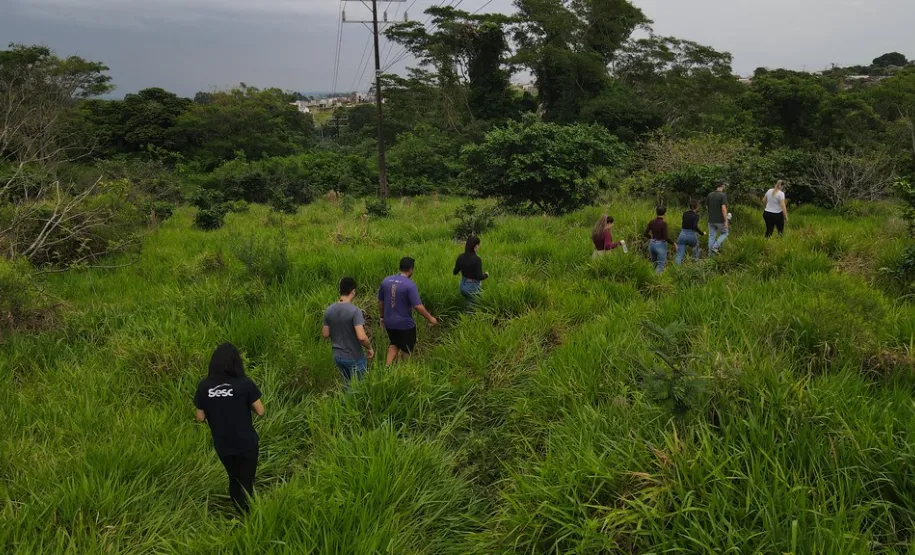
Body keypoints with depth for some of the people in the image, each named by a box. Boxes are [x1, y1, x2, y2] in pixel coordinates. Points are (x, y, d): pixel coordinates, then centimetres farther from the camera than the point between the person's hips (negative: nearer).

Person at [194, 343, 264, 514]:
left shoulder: (204, 386, -10)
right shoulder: (245, 384, -18)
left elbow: (200, 417, -2)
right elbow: (260, 411, -10)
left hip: (222, 445, 3)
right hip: (246, 444, -3)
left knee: (234, 480, 25)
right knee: (246, 482, 14)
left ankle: (240, 514, 39)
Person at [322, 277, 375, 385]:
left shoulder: (329, 310, -5)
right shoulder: (355, 310, -23)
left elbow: (325, 334, 3)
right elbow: (361, 337, -31)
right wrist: (370, 348, -13)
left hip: (337, 356, 6)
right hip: (354, 358, -6)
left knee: (348, 384, 24)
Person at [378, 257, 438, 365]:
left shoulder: (386, 281, -2)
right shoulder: (410, 285, -20)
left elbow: (380, 302, 7)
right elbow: (418, 306, -22)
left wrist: (382, 317, 20)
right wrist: (430, 318, -10)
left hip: (389, 322, 6)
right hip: (405, 324, -5)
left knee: (394, 344, 27)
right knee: (406, 349, 16)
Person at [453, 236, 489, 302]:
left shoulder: (461, 257, -6)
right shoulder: (477, 259, -23)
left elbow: (455, 272, 6)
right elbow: (479, 277, -24)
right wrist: (486, 275, -4)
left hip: (463, 286, 6)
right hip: (474, 288, -6)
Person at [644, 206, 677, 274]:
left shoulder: (651, 222, -2)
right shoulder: (664, 223, -18)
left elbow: (646, 234, 3)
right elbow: (666, 238, -20)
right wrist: (674, 244, -4)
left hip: (652, 244, 6)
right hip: (661, 246, -6)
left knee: (654, 265, 23)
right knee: (660, 268, 1)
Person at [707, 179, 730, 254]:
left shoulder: (710, 195, 6)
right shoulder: (723, 195, -15)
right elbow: (723, 208, -22)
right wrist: (726, 221, -19)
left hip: (711, 220, 5)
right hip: (720, 221, -5)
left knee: (711, 237, 9)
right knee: (725, 233, 16)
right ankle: (715, 246, -1)